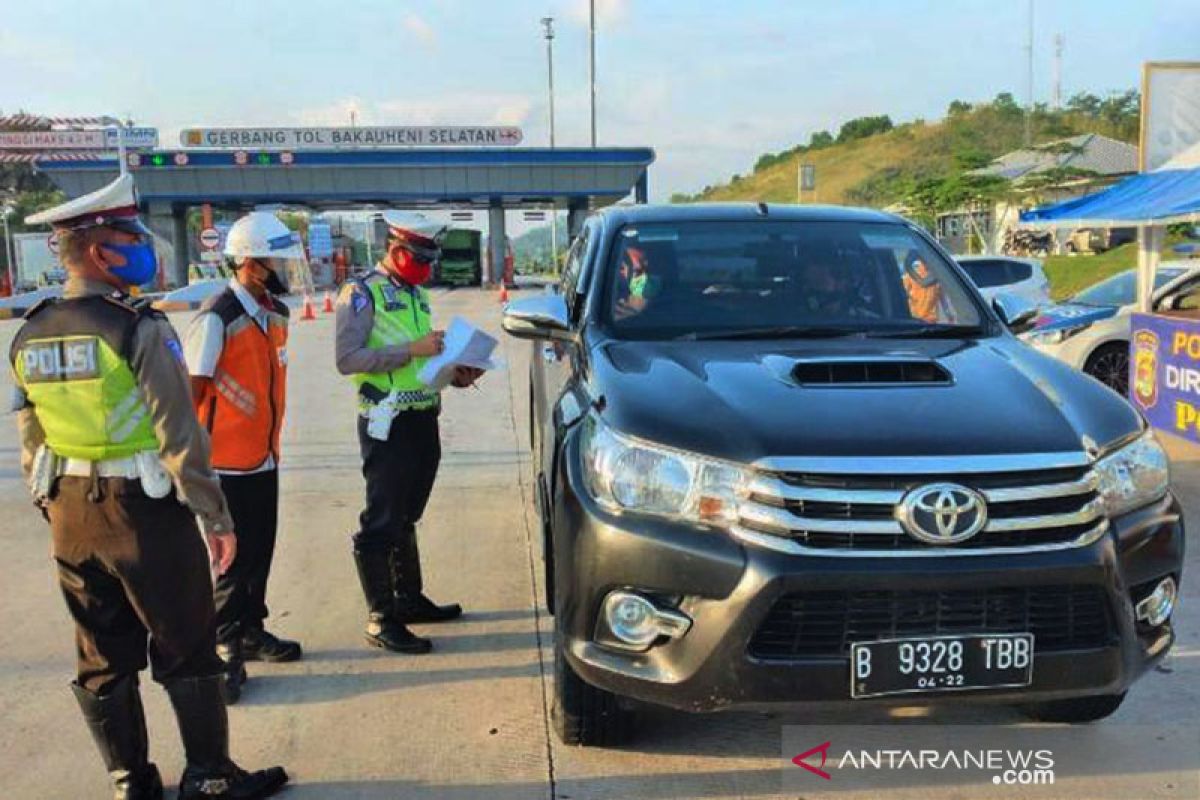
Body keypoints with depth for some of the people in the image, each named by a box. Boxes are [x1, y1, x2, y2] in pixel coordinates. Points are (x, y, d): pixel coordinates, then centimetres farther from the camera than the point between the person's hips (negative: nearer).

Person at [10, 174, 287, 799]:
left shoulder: (28, 337, 4)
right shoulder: (137, 328, -17)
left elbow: (30, 446, 9)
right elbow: (179, 437, -18)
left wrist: (58, 513, 19)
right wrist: (215, 516, -11)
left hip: (71, 518, 7)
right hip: (146, 511, -6)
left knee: (102, 660, 16)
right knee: (186, 653, 8)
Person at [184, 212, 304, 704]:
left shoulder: (276, 313, 7)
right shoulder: (217, 318, -18)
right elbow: (191, 392, -16)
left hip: (264, 459, 7)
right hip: (228, 464, -7)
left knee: (260, 552, 17)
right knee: (235, 558, 2)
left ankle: (252, 631, 33)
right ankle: (226, 650, 15)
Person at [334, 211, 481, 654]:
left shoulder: (417, 294, 16)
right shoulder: (361, 294, -9)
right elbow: (347, 359, -19)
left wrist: (454, 373, 5)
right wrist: (412, 349, -23)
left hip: (423, 419, 8)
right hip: (388, 423, -8)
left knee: (406, 517, 19)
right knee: (381, 523, -2)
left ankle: (410, 598, 30)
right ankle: (381, 620, 4)